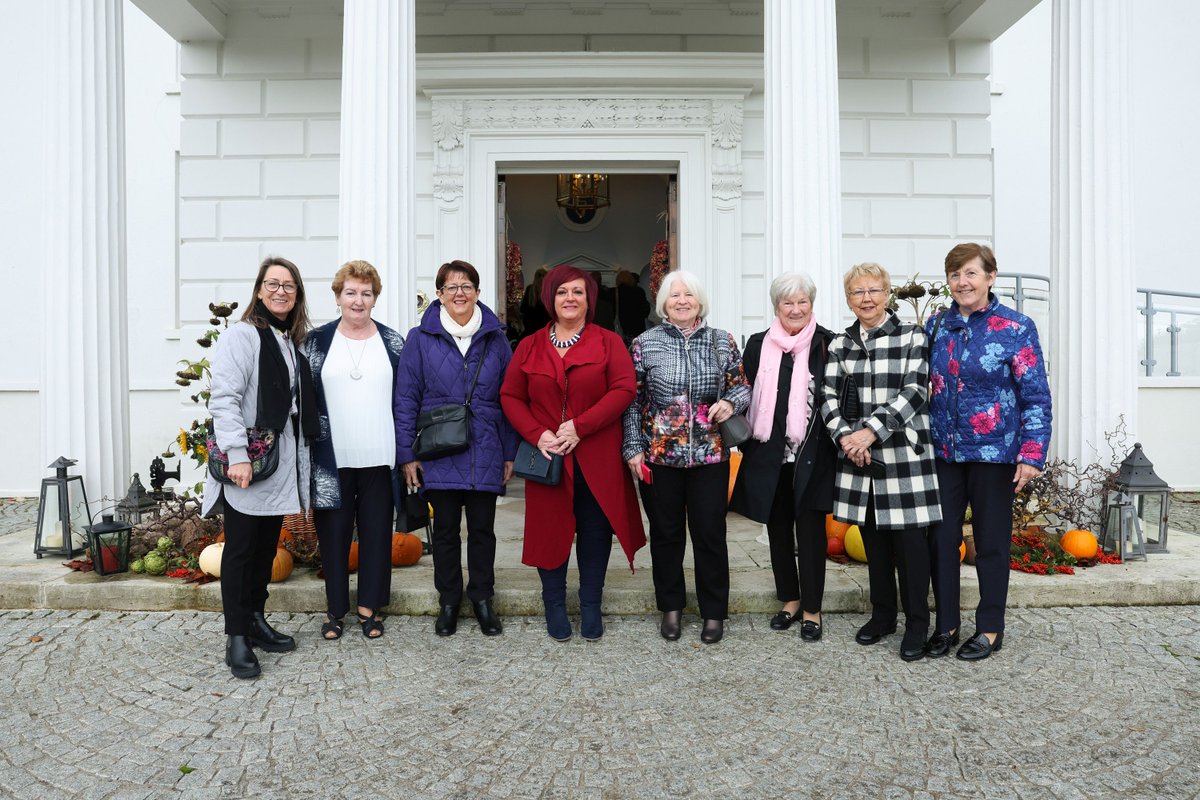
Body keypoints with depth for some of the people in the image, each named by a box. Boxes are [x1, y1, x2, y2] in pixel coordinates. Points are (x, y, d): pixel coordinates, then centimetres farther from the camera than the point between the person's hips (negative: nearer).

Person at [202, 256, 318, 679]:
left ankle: (256, 622, 28)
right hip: (245, 469, -7)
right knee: (240, 550, 0)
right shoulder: (242, 335, -8)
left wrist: (301, 464, 16)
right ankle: (236, 639, 7)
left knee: (266, 548, 15)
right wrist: (236, 454, -24)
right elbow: (224, 398, -17)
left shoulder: (293, 343, 15)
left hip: (280, 466, 8)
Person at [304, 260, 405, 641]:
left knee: (376, 531, 9)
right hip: (332, 458, 0)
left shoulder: (392, 342, 5)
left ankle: (370, 605, 23)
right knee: (333, 533, 8)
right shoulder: (317, 341, 4)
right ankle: (335, 607, 23)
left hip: (378, 457, 0)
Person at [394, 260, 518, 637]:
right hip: (440, 456, -1)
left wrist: (510, 453, 4)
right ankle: (449, 601, 26)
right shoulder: (420, 338, -1)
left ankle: (482, 598, 26)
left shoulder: (495, 338, 4)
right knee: (445, 529, 11)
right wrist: (407, 454, -5)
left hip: (485, 454, 1)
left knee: (483, 529, 10)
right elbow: (406, 399, -1)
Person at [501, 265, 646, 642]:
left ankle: (591, 606, 24)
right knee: (550, 529, 8)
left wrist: (579, 426, -17)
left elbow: (623, 390, -9)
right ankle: (554, 605, 26)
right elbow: (510, 397, 6)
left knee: (595, 531, 7)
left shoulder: (609, 342, 2)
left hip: (597, 460, -1)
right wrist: (537, 434, -11)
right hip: (548, 457, 2)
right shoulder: (529, 347, 8)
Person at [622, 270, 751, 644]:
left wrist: (731, 403, -11)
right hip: (659, 455, 0)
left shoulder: (722, 341, 3)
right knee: (666, 533, 11)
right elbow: (633, 401, 2)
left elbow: (742, 386, 12)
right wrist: (633, 448, -3)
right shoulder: (644, 343, 0)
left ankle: (714, 612, 22)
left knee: (710, 533, 6)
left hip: (710, 454, 1)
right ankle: (671, 607, 28)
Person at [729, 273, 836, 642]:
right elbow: (746, 396, 10)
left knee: (810, 530, 1)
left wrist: (839, 440, -6)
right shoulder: (758, 345, 7)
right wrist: (746, 443, 3)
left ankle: (811, 609, 14)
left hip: (811, 455, -3)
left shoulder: (827, 344, -2)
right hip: (769, 455, 3)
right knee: (778, 528, 12)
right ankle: (789, 599, 28)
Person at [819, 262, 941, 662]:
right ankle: (882, 614, 28)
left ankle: (916, 625, 15)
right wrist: (845, 436, -14)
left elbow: (913, 391, -11)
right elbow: (829, 397, 3)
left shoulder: (912, 336, -2)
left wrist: (871, 430, -19)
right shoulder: (840, 345, 10)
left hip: (904, 453, -4)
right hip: (858, 457, 4)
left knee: (909, 539, 0)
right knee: (873, 539, 13)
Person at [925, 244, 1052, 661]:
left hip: (994, 453, -4)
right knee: (940, 539, 7)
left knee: (991, 542, 8)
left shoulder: (1016, 328, -6)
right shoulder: (936, 326, 5)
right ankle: (946, 623, 22)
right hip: (943, 451, 4)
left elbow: (1037, 397, -7)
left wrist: (1031, 455, -13)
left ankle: (990, 628, 23)